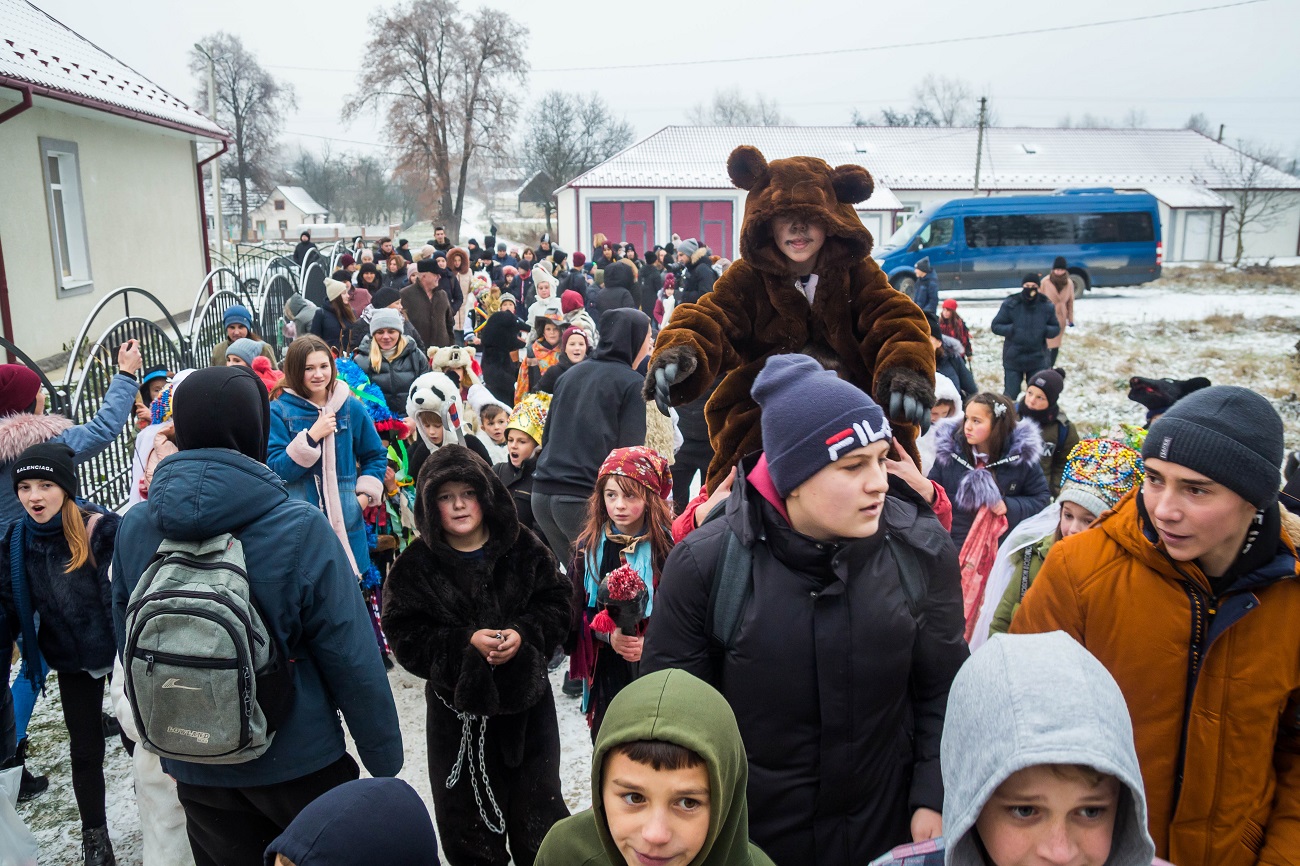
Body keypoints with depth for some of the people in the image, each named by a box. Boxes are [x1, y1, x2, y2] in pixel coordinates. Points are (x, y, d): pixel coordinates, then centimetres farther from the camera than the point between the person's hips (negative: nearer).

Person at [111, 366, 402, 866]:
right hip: (300, 763, -3)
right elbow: (352, 658, -19)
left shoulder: (133, 529, -8)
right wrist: (385, 760, -6)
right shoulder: (300, 529, -22)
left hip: (197, 773, 4)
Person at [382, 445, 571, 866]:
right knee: (467, 820, 13)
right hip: (458, 707, 0)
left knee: (539, 815, 13)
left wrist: (524, 634, -20)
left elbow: (557, 604, -2)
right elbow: (406, 637, -10)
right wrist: (465, 642, -22)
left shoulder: (523, 548, -2)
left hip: (526, 702, 1)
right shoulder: (415, 565, -5)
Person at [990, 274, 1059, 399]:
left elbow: (1056, 328, 7)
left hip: (1037, 360, 2)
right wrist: (1012, 329, -22)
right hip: (1013, 359, -2)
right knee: (1010, 394, 7)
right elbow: (995, 326, -5)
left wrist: (1045, 330, -16)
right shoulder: (1010, 304, -9)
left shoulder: (1046, 306, -3)